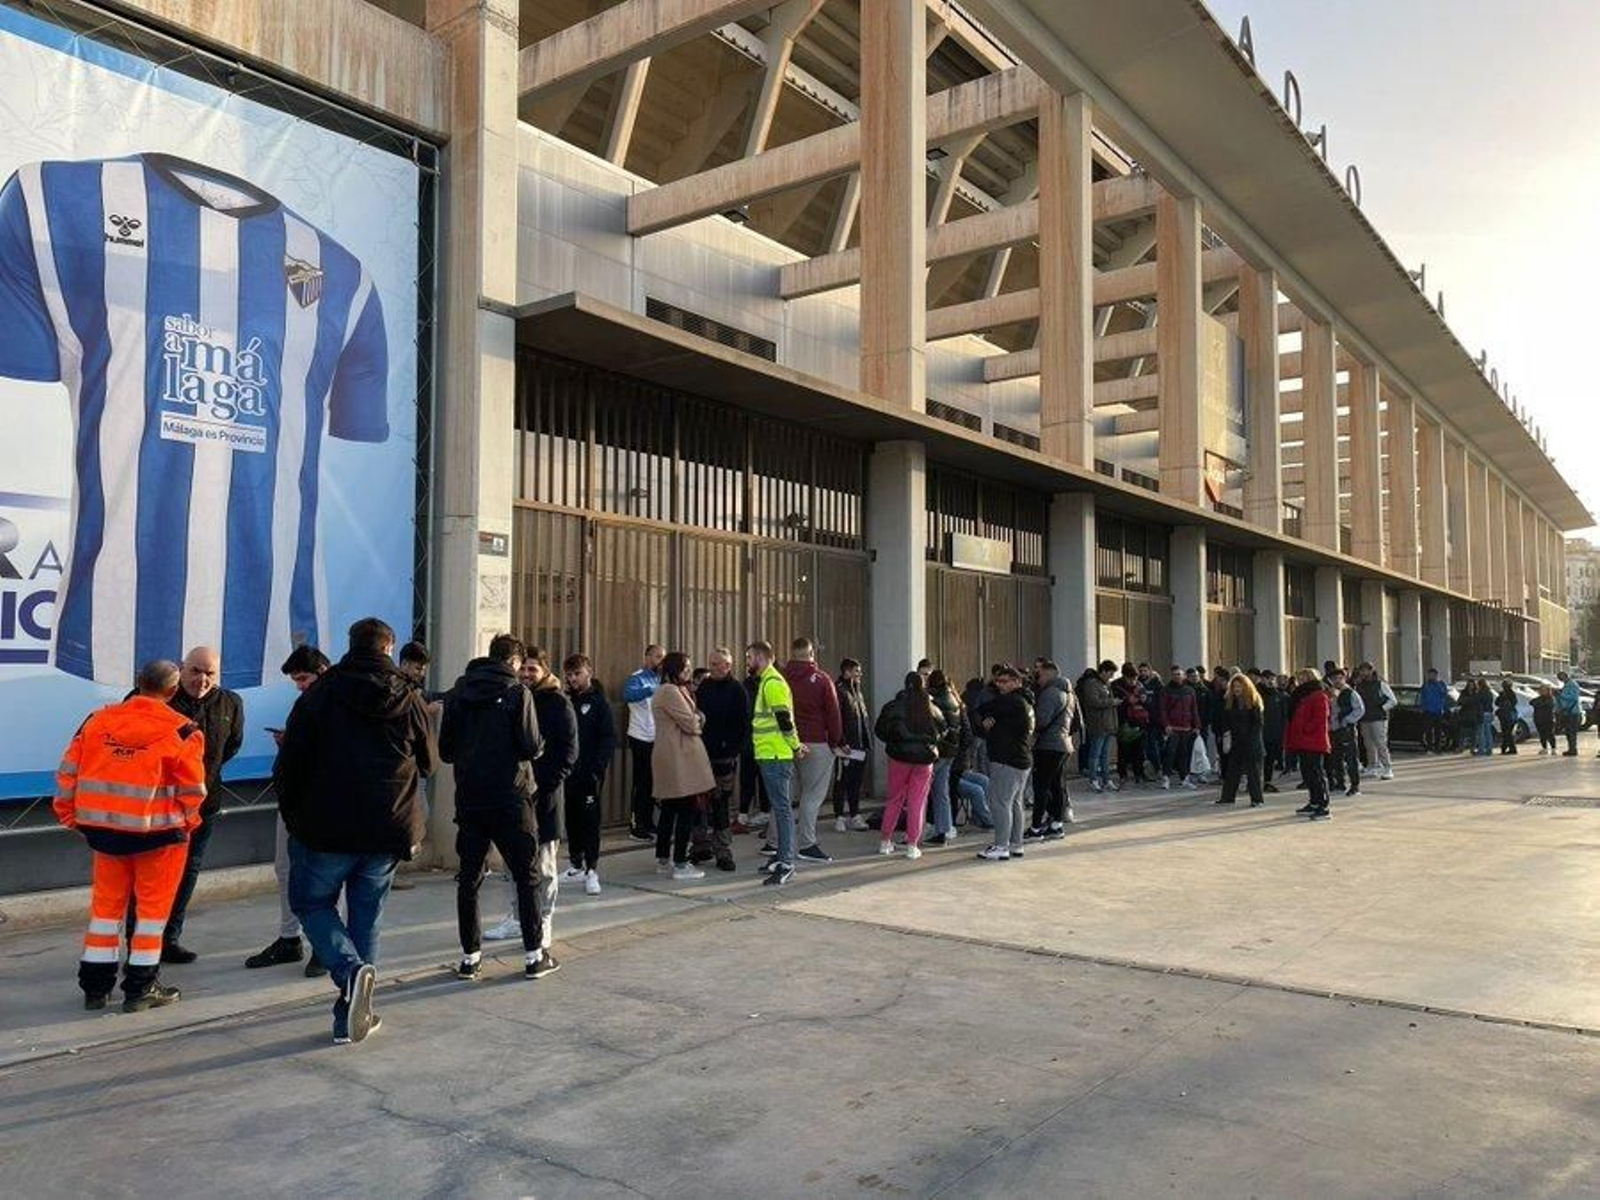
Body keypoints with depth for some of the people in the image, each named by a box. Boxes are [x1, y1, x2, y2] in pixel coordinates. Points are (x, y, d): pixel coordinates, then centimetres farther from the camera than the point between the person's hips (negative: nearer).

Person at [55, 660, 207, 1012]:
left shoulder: (97, 720, 3)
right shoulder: (182, 731, -10)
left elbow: (68, 772, 6)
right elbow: (192, 790, -7)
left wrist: (70, 815, 17)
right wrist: (187, 823, 11)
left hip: (104, 828, 5)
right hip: (157, 832, -4)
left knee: (106, 904, 18)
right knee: (152, 906, 8)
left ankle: (95, 985, 25)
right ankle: (140, 989, 14)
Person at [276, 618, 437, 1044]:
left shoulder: (319, 695, -3)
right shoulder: (410, 700, 1)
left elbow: (289, 765, -4)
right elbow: (428, 764, 10)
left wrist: (293, 816, 9)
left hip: (326, 830, -2)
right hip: (388, 832, 2)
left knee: (311, 902, 15)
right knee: (366, 917, 13)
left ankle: (350, 969, -11)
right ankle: (352, 1015, 14)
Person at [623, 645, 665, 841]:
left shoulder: (659, 679, 12)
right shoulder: (637, 678, -12)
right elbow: (627, 695, -33)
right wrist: (653, 690, -46)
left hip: (656, 739, 7)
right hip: (641, 738, -7)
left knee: (652, 782, 14)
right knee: (642, 783, -3)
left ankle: (647, 822, 25)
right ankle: (637, 826, 5)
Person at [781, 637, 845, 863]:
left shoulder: (781, 678, 4)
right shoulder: (821, 679, -6)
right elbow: (833, 713, -5)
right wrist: (836, 741, 5)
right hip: (816, 743, -4)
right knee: (813, 794, 0)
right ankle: (807, 844, -2)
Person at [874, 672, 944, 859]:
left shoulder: (894, 707, -5)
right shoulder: (932, 709, -1)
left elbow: (879, 731, -2)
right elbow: (942, 731, 11)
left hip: (899, 756, 0)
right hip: (925, 758, 0)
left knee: (894, 799, 12)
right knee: (917, 802, 6)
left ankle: (885, 841, 18)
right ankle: (912, 845, 5)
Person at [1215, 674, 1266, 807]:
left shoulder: (1254, 701, -5)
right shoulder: (1229, 701, 9)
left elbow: (1259, 723, -7)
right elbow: (1225, 720, 13)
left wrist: (1251, 737, -15)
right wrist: (1226, 733, -2)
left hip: (1251, 742, -5)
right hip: (1235, 742, 5)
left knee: (1253, 771, 0)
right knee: (1232, 771, 9)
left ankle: (1256, 799, 5)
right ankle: (1228, 796, 15)